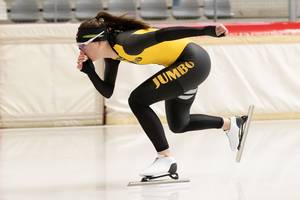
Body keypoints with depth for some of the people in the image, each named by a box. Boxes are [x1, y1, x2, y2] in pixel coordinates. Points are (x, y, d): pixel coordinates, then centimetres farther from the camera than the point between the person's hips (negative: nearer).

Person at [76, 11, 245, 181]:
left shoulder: (125, 43, -26)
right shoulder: (112, 54, 2)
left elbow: (163, 34, -34)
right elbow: (108, 92, 6)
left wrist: (208, 31, -42)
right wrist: (89, 71, -10)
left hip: (194, 62, -10)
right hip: (186, 66, 10)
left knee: (137, 100, -16)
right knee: (178, 125, 23)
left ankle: (166, 159, -11)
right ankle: (230, 124, 43)